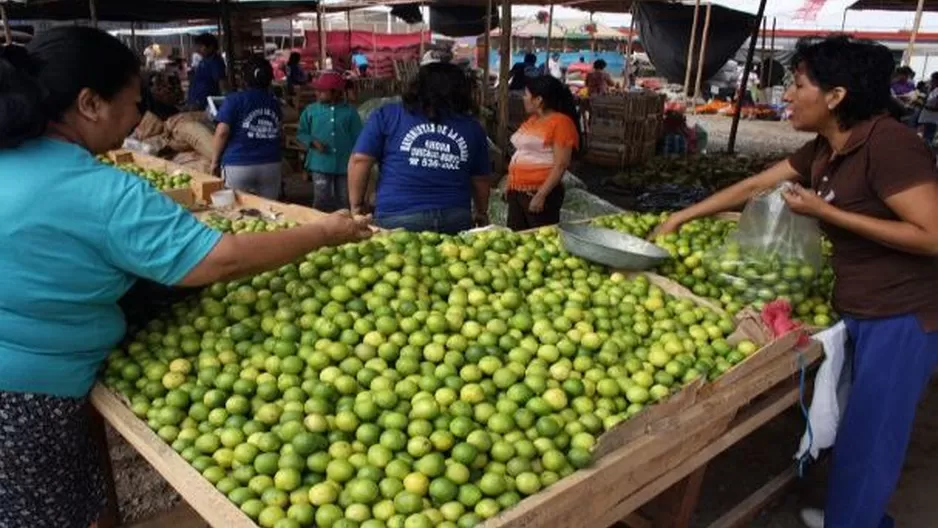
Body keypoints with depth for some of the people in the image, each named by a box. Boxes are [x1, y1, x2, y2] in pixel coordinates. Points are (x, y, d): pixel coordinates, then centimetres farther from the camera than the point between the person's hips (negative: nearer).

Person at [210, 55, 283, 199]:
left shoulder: (235, 99, -4)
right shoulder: (275, 102, 10)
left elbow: (222, 132, -9)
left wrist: (215, 160, 0)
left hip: (239, 166, -4)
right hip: (271, 165, 4)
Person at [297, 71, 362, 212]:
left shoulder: (350, 112, -1)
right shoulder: (311, 110, 2)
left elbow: (357, 139, 3)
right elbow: (301, 133, 7)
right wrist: (313, 142, -13)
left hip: (344, 165, 0)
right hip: (320, 164, 0)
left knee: (343, 201, 11)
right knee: (321, 201, 1)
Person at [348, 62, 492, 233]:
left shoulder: (387, 115, 7)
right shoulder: (472, 127, 13)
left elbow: (359, 160, 2)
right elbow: (481, 180, 18)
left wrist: (356, 206, 10)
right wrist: (481, 213, 34)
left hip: (398, 217, -2)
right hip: (456, 218, 2)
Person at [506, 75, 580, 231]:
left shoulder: (561, 122, -11)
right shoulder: (531, 120, 15)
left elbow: (561, 165, -17)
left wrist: (541, 195, -21)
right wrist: (510, 184, 16)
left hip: (540, 194, -8)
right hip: (516, 192, 8)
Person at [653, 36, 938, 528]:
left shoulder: (888, 143, -22)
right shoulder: (823, 150, 4)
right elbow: (752, 187, 12)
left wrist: (825, 211, -22)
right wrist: (680, 217, 12)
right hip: (858, 310, 8)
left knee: (868, 437, 4)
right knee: (860, 429, 21)